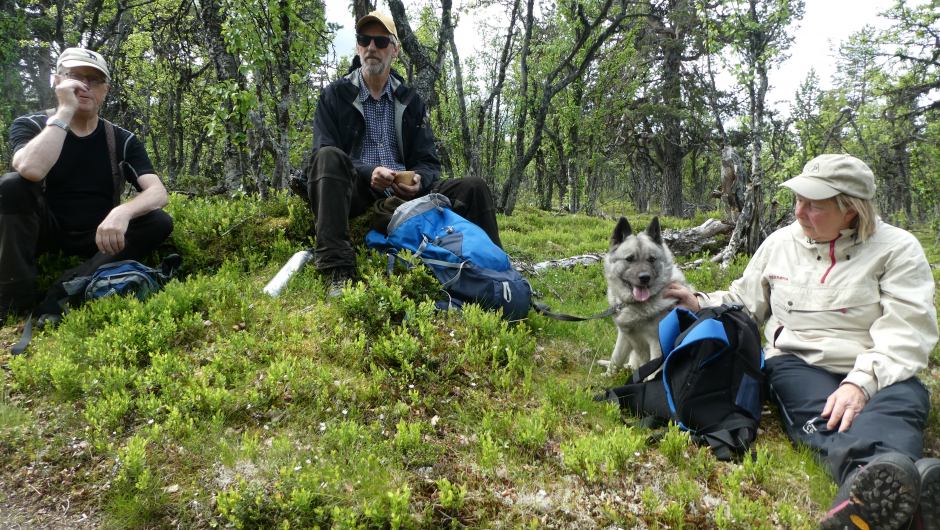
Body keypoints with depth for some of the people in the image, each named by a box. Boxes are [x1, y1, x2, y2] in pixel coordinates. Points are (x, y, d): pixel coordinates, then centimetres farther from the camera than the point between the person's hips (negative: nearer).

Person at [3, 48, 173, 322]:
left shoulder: (122, 141, -1)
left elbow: (158, 192, -16)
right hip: (46, 231, -1)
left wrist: (122, 212, -38)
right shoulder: (30, 125, -5)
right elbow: (31, 170, -30)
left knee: (160, 221, -23)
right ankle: (15, 300, -24)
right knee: (11, 185, -28)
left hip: (97, 236, 2)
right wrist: (65, 110, -25)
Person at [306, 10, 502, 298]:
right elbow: (324, 156, -5)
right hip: (354, 194, -3)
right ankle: (338, 271, -42)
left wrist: (418, 179, -15)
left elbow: (428, 162, 11)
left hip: (403, 193, 3)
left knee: (473, 187, -12)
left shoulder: (411, 102, 15)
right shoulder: (335, 95, 6)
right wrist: (369, 173, -24)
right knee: (329, 157, -34)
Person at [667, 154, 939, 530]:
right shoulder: (781, 242, 16)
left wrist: (861, 383, -24)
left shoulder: (897, 248, 4)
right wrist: (700, 303, 8)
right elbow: (744, 301, 27)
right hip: (797, 362, 1)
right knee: (825, 419, -34)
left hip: (876, 373, -1)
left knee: (898, 404, -37)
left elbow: (905, 333, -8)